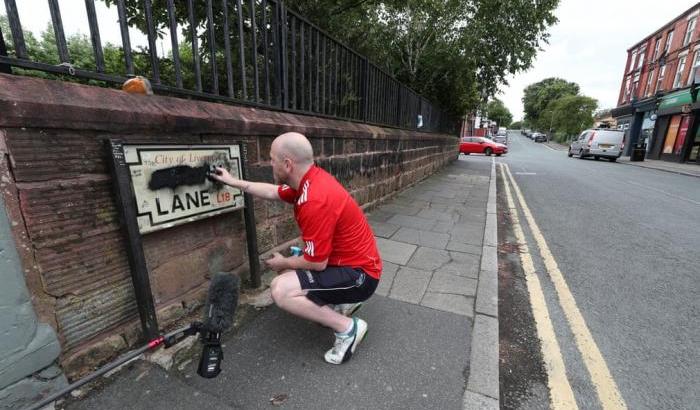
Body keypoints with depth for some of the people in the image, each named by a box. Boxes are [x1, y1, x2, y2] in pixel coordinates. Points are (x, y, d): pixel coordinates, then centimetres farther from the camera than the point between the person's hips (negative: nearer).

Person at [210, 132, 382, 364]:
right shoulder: (310, 179, -3)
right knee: (288, 273, 21)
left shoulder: (314, 201, -31)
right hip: (349, 261, 9)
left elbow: (317, 263, -24)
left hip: (358, 275, -9)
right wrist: (234, 182, 22)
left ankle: (347, 328, -6)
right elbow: (273, 192, 16)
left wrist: (283, 262, -5)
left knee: (281, 290, -20)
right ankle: (343, 301, 17)